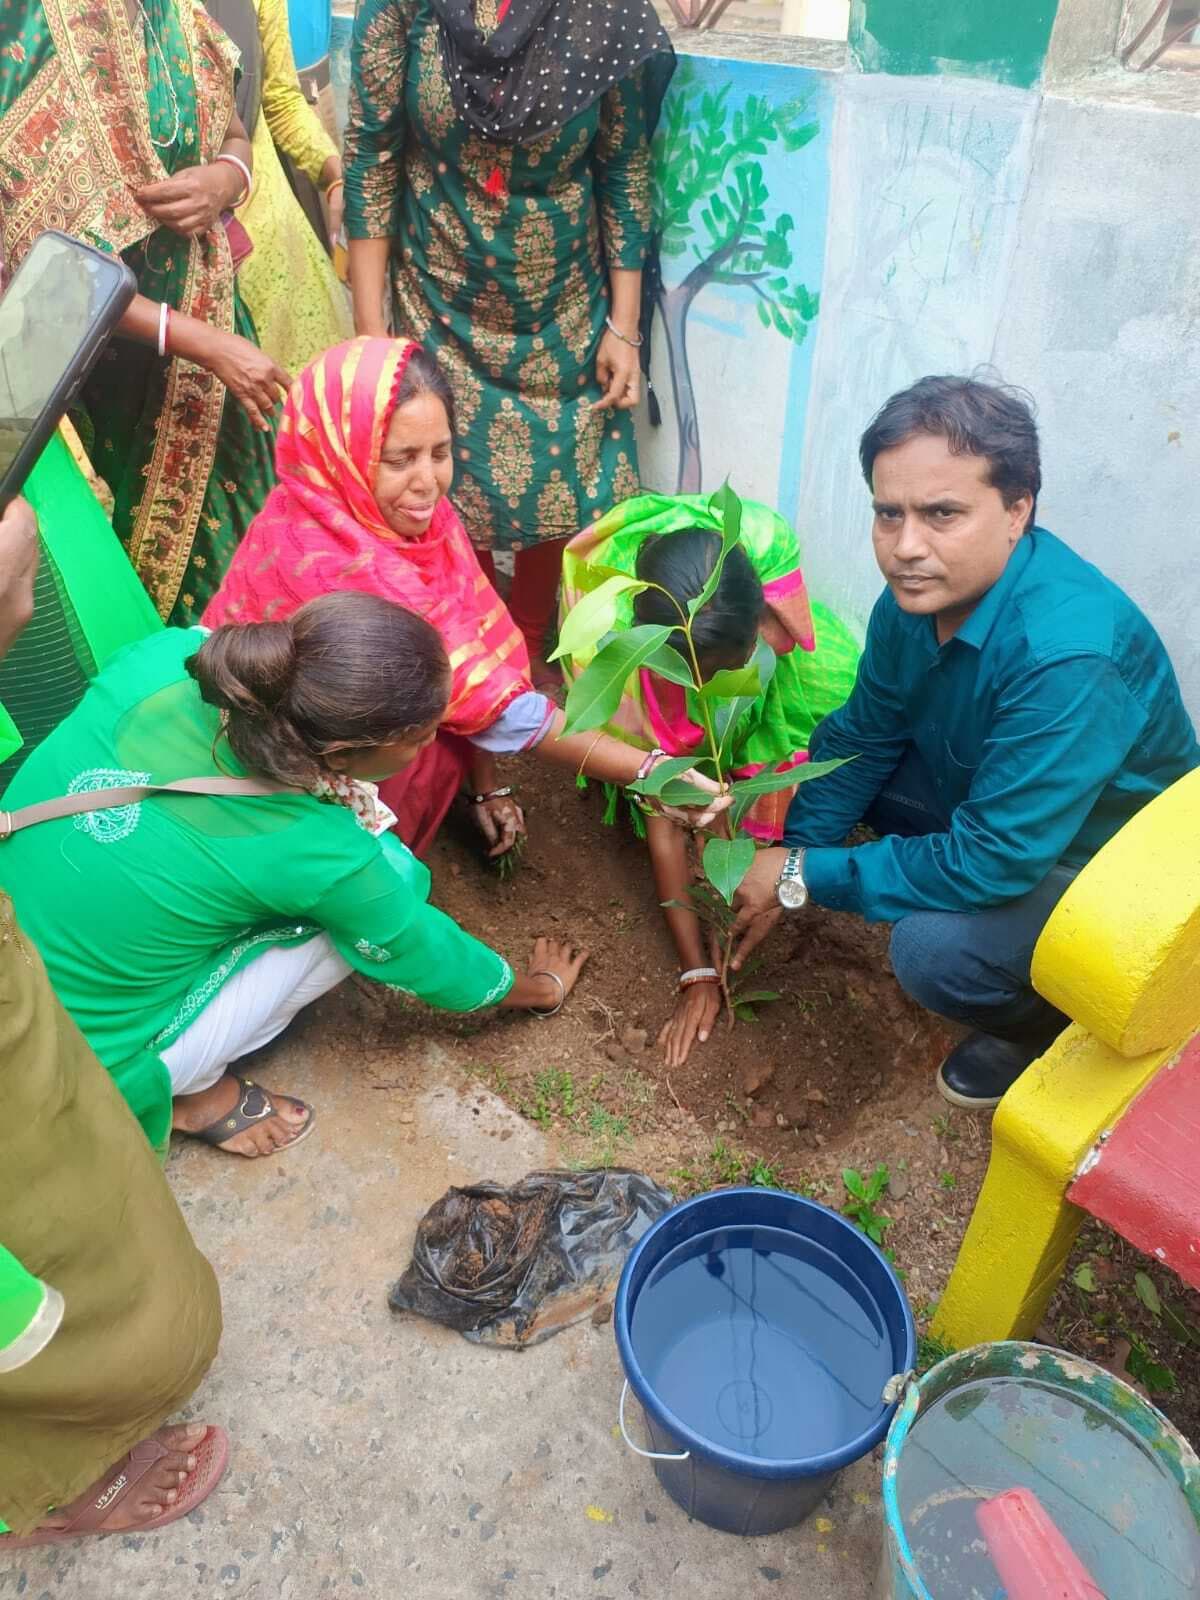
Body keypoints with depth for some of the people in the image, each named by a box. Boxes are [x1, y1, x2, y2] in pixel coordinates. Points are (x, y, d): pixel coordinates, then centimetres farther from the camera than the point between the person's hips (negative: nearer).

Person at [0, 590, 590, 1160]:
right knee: (391, 878, -8)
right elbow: (432, 965, -7)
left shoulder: (162, 657, -17)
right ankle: (193, 1093, 4)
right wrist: (542, 988, 13)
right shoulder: (312, 855, -27)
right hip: (90, 1069, -6)